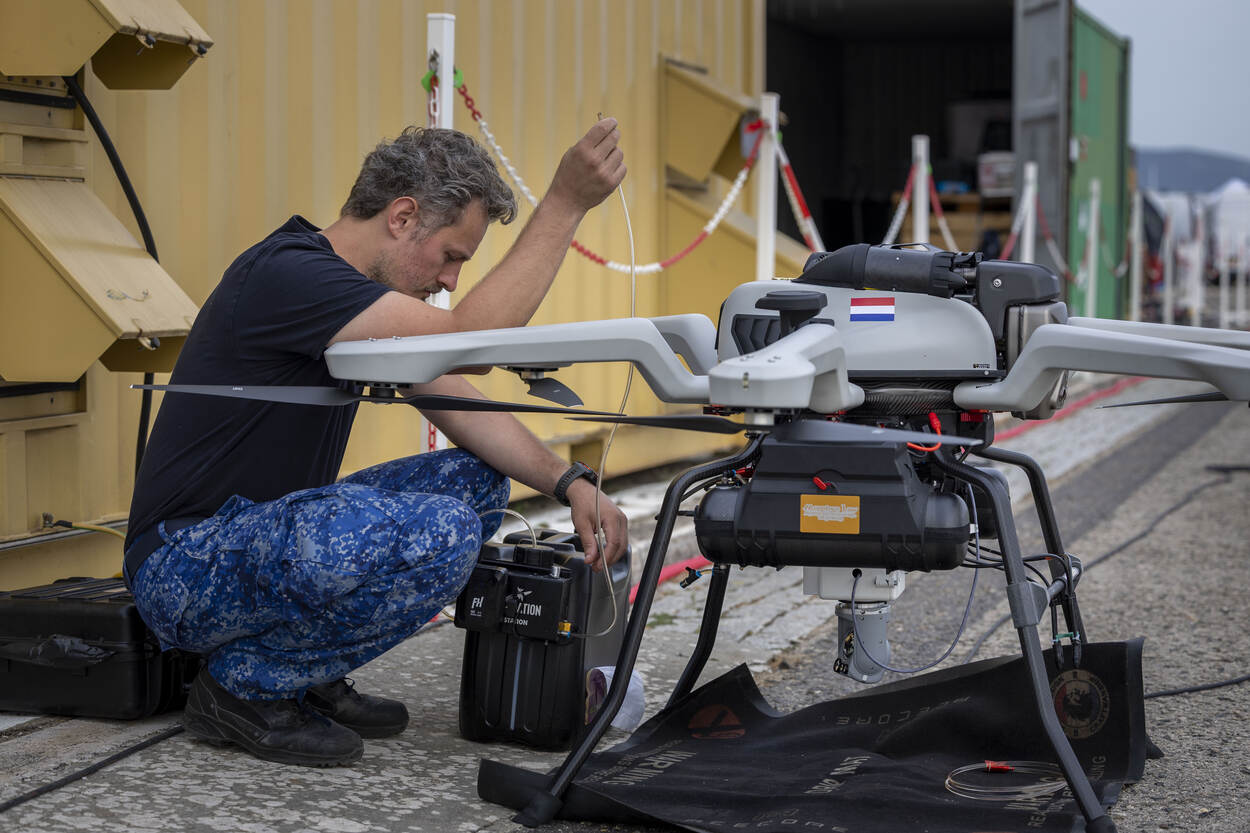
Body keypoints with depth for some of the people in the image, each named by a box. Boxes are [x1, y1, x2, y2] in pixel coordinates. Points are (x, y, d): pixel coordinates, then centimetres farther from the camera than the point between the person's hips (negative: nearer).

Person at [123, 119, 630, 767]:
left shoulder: (362, 290, 10)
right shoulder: (287, 273, -22)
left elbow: (463, 407, 10)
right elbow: (470, 342, -29)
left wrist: (570, 483, -4)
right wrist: (566, 202, -27)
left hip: (271, 531, 10)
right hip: (184, 569, -10)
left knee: (477, 481, 8)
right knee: (438, 532, -29)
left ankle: (309, 676, 8)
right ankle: (246, 685, -8)